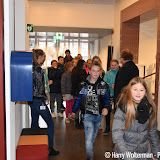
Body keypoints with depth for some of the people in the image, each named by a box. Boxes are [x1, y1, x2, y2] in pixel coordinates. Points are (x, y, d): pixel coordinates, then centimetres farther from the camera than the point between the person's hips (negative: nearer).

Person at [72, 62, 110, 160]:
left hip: (99, 115, 2)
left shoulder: (103, 85, -2)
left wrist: (106, 108, -18)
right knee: (89, 138, -11)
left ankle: (90, 147, 46)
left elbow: (107, 99, 2)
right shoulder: (84, 85, -4)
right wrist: (74, 111, 13)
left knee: (94, 135, 21)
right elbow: (79, 99, 6)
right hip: (88, 115, -2)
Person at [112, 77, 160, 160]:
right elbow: (117, 136, -20)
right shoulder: (123, 109, -17)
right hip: (124, 153, -3)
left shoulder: (150, 108, -5)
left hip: (144, 153, 4)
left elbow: (153, 133, 5)